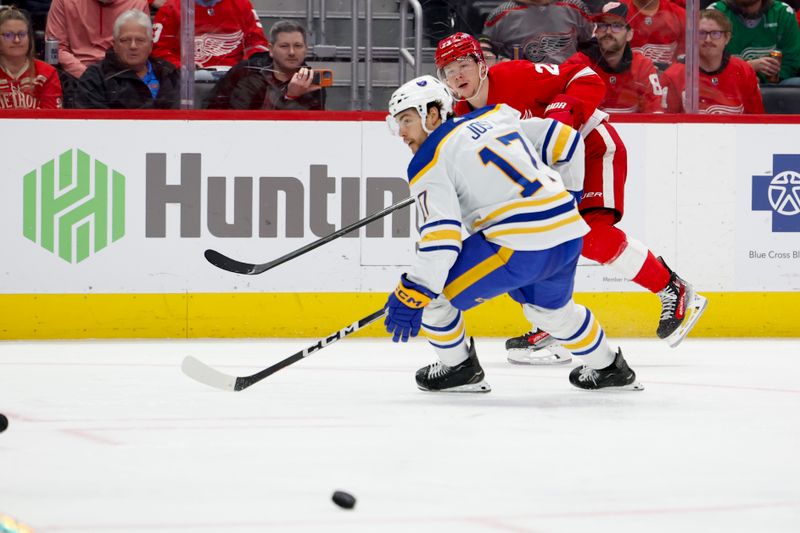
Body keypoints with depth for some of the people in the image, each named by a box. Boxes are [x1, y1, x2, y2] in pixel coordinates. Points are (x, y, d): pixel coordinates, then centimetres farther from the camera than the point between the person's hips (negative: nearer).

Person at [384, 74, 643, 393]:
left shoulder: (429, 163, -1)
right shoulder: (495, 118, 19)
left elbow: (442, 235, -14)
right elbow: (563, 140, 22)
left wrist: (412, 295, -16)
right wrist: (569, 192, 37)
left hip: (519, 247, -8)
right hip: (569, 235, 8)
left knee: (430, 287, 6)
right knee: (551, 308, 35)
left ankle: (459, 370, 18)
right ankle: (609, 369, 46)